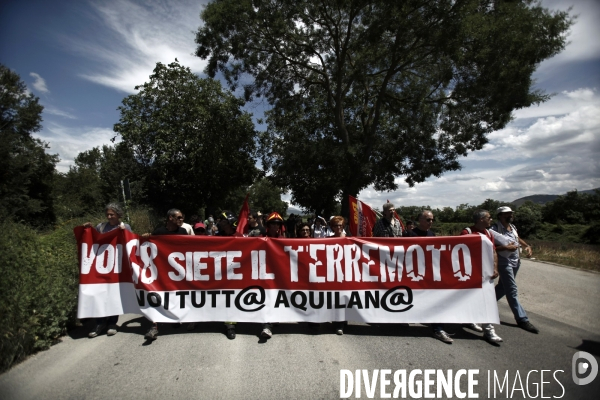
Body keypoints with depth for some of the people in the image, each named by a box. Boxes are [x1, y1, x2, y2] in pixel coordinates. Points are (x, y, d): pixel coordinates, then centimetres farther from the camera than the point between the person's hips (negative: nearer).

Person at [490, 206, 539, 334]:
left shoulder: (512, 227, 7)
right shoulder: (495, 229, -18)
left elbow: (518, 239, 23)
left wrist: (527, 246, 6)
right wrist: (506, 248, -27)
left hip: (516, 262, 8)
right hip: (504, 263, -8)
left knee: (502, 287, 19)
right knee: (512, 291, -3)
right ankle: (522, 319, 3)